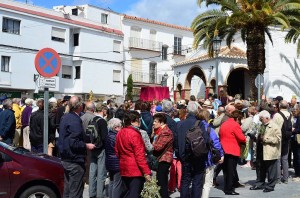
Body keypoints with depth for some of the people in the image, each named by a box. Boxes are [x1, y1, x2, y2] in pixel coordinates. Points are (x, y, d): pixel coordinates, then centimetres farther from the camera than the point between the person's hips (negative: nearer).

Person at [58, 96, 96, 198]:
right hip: (75, 161, -10)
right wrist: (86, 146, -12)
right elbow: (74, 143, -25)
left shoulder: (65, 117, 9)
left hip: (65, 159, 10)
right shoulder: (75, 121, -20)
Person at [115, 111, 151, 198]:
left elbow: (117, 151, 16)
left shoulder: (120, 133, 7)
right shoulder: (134, 134, -18)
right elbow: (140, 155, -19)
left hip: (124, 169, 8)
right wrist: (146, 172, -16)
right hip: (136, 170, -8)